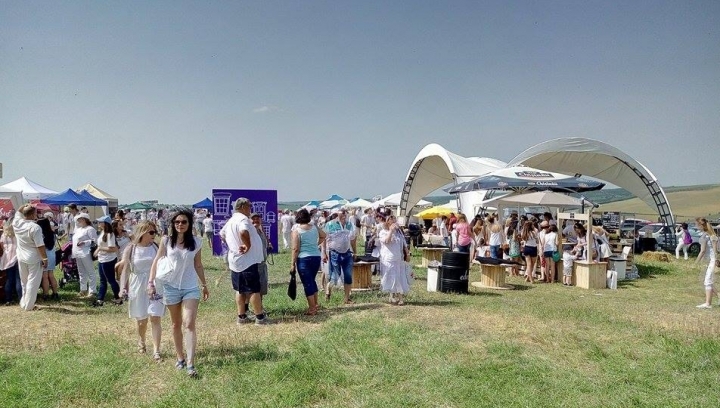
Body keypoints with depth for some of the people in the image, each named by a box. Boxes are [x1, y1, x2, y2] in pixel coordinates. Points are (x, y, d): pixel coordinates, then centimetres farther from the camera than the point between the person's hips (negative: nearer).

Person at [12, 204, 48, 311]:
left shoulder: (17, 223, -4)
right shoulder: (35, 227, -22)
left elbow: (18, 212, 21)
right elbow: (40, 246, -20)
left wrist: (25, 206, 9)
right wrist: (45, 258, -14)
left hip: (21, 258, 7)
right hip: (34, 259, -7)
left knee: (24, 282, 20)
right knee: (32, 282, 2)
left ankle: (24, 303, 30)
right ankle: (28, 305, 6)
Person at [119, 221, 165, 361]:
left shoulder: (156, 247, -1)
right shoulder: (130, 249, -4)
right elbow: (125, 269, -2)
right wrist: (123, 287, -13)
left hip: (156, 287, 0)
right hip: (138, 287, 0)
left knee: (155, 318, -6)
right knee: (141, 320, 12)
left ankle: (156, 350, -1)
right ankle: (141, 342, 41)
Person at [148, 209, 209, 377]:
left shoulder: (196, 242, -3)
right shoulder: (166, 241, -4)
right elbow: (157, 262, 1)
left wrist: (204, 285, 12)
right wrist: (151, 282, -7)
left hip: (191, 288, -1)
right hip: (171, 287, 1)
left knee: (189, 324, -10)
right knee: (176, 324, 14)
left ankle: (191, 363, -11)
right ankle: (180, 358, 27)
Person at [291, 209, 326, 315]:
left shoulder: (296, 230, -8)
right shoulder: (314, 228, 6)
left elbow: (296, 249, -11)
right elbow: (323, 236, 25)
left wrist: (293, 264, -6)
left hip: (304, 259, -5)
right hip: (316, 257, 5)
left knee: (307, 283, 3)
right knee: (312, 280, 22)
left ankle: (312, 309, 7)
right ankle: (315, 304, 26)